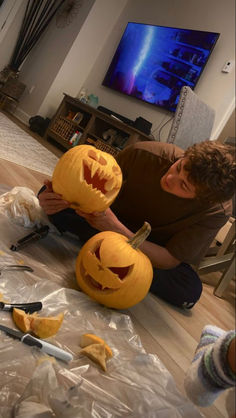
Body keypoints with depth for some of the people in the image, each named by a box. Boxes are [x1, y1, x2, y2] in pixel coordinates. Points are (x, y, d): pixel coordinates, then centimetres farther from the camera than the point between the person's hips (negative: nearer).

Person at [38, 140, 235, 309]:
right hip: (114, 218, 0)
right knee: (49, 194, -17)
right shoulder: (143, 154, -28)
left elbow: (169, 261, -27)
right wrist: (65, 199, -35)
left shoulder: (217, 211, -29)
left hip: (155, 253, 1)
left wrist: (116, 228, -39)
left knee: (190, 292, -31)